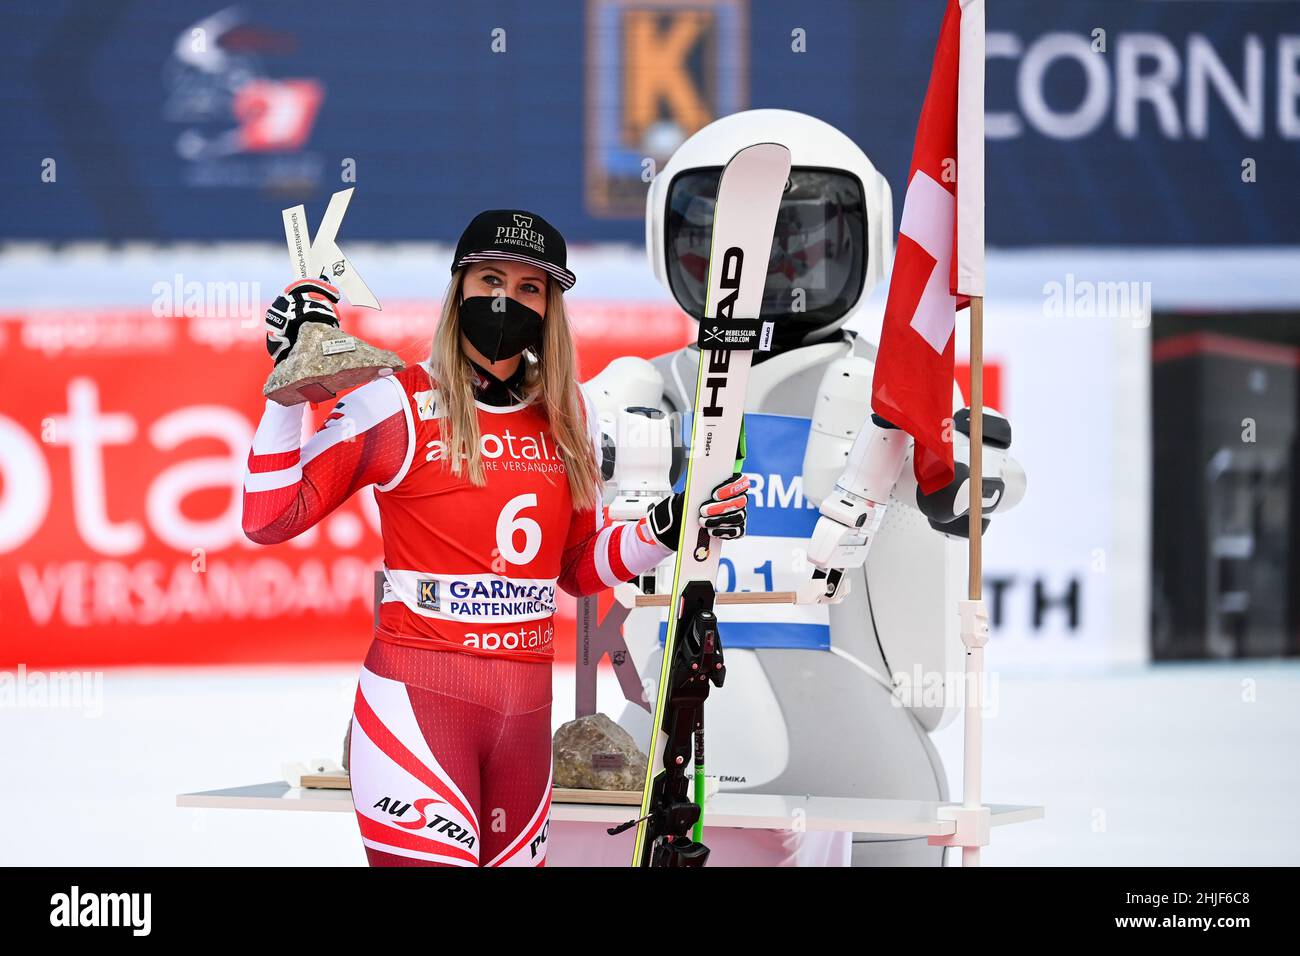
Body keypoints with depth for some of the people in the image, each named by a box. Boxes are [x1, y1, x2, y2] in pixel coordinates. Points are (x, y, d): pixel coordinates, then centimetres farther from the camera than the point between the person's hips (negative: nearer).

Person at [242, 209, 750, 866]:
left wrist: (667, 529, 5)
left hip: (526, 710, 6)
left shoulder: (569, 418, 12)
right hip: (418, 700, -6)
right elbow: (269, 519, -7)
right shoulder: (400, 405, -4)